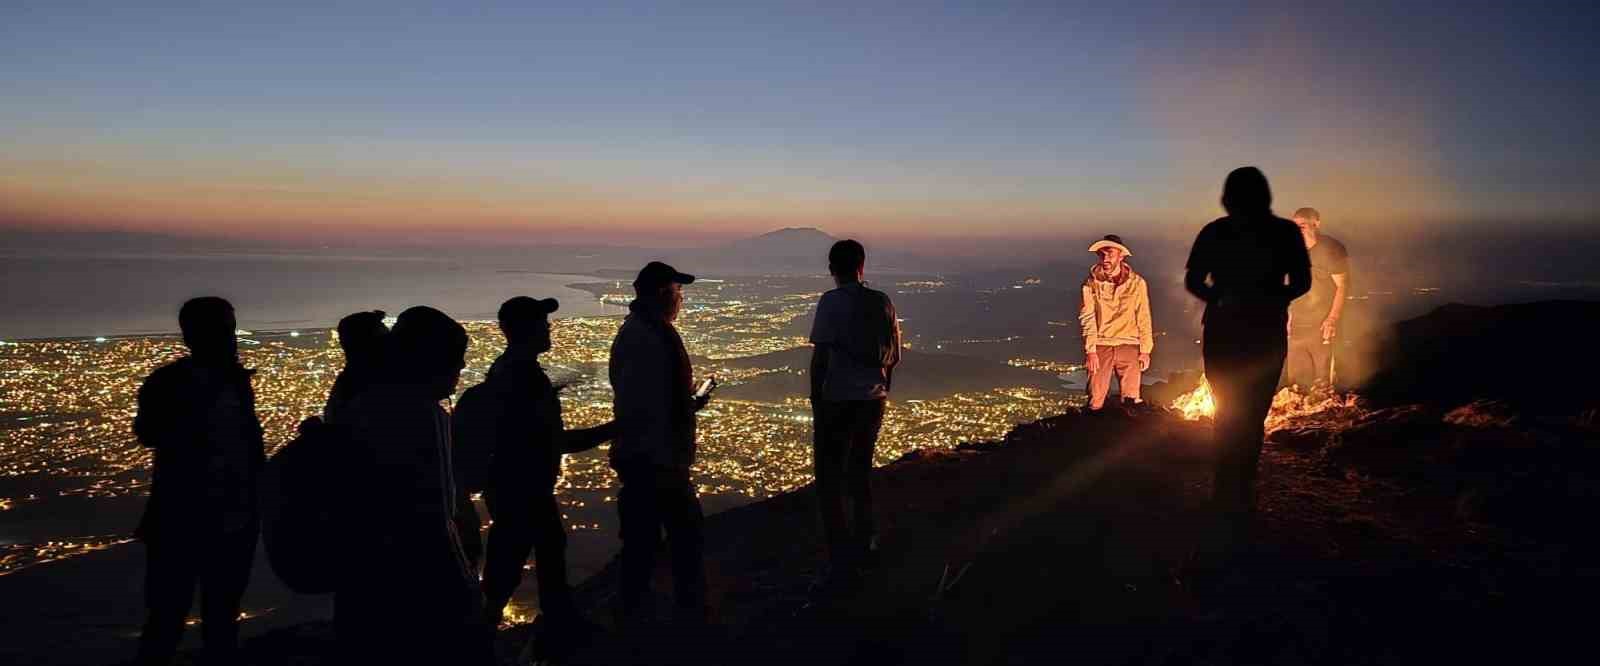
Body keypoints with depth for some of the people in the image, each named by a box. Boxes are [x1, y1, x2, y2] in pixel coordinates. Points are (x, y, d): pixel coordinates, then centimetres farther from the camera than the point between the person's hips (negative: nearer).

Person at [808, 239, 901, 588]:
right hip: (873, 400, 6)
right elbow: (894, 356, 9)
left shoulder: (832, 302, -10)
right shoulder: (882, 302, 5)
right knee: (860, 471, 22)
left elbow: (820, 356, -13)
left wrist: (815, 399, -6)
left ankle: (842, 561, 1)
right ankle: (863, 542, 34)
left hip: (837, 401, -5)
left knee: (829, 481, 2)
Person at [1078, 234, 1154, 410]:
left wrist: (1145, 350, 1)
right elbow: (1087, 318, -2)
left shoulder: (1137, 282, 2)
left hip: (1128, 345, 0)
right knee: (1095, 400, -6)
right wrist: (1090, 350, -10)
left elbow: (1143, 318, 6)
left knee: (1131, 399, -7)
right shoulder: (1091, 282, 0)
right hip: (1100, 345, 0)